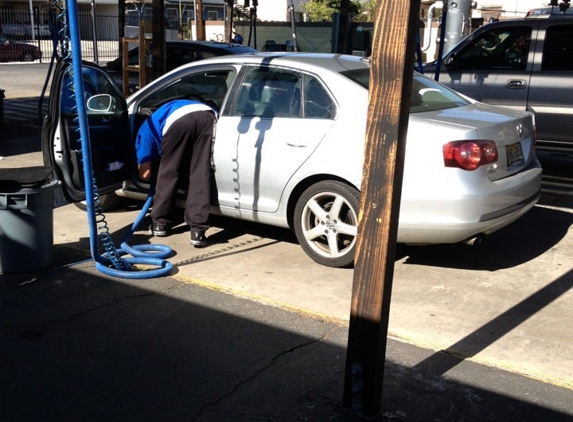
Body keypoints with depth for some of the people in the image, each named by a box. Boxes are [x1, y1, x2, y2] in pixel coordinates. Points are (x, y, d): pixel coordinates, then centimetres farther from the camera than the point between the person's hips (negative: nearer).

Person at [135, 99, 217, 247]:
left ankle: (160, 223, 25)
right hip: (208, 116, 4)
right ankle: (198, 231, 1)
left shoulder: (147, 128, 32)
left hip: (179, 120, -4)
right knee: (201, 175, 7)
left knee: (168, 173, 15)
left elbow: (145, 173, 26)